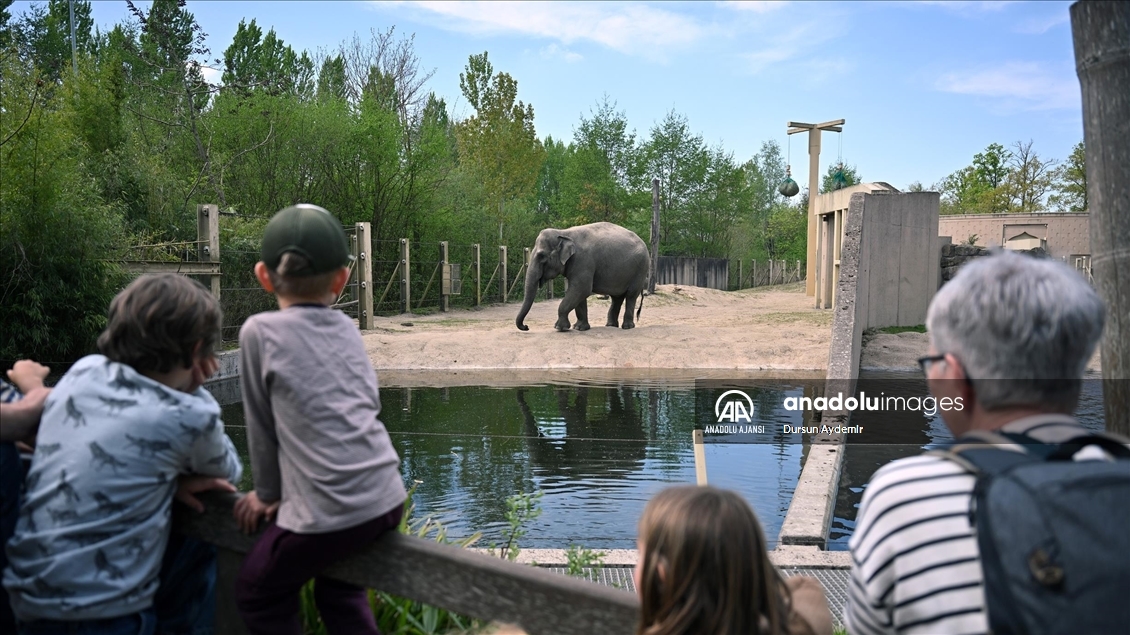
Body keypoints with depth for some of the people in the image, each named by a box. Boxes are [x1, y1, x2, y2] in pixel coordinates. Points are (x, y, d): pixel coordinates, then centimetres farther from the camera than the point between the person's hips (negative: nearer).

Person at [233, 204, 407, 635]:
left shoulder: (260, 331, -2)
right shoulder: (346, 327, 11)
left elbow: (262, 424, 3)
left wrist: (268, 493, 18)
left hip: (329, 510, -5)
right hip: (387, 498, 5)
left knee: (257, 596, 22)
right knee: (338, 590, 31)